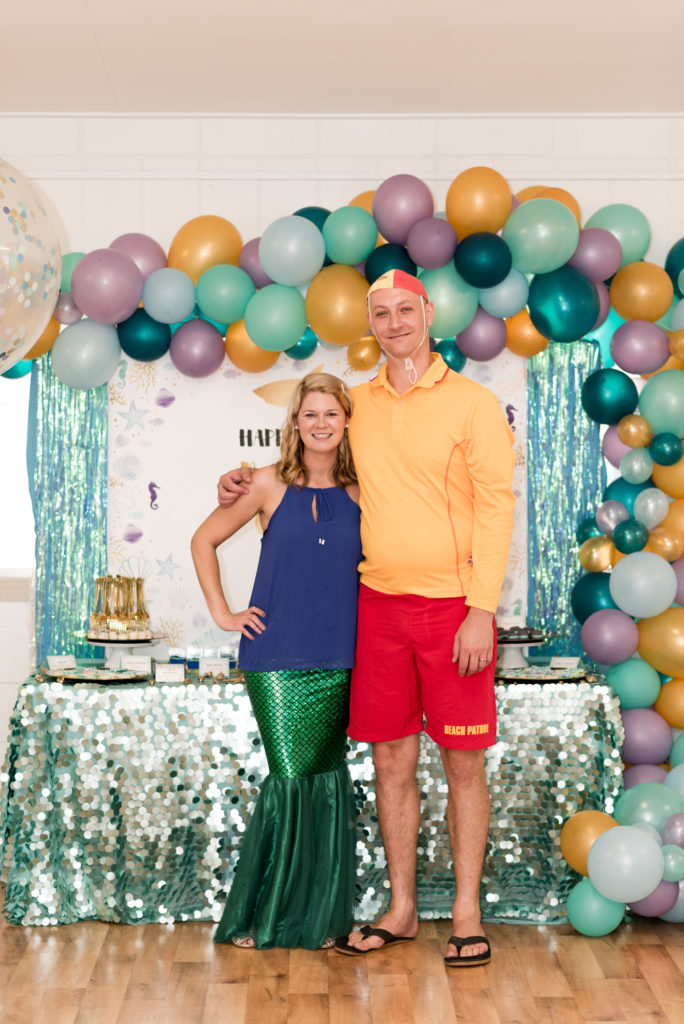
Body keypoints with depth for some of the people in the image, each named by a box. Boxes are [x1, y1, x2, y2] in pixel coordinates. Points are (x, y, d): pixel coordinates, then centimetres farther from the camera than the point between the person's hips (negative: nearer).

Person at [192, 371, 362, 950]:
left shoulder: (359, 491, 6)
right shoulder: (272, 484, 0)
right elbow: (204, 540, 9)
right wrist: (221, 612, 4)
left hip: (337, 659, 2)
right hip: (276, 659, -2)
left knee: (326, 776, 5)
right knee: (294, 777, -4)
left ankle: (317, 914, 20)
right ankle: (261, 914, 15)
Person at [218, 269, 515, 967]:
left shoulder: (473, 403, -3)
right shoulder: (357, 406, 10)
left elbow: (495, 506, -7)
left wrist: (481, 610, -13)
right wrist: (251, 483, 15)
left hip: (453, 607, -4)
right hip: (378, 603, 4)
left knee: (463, 762, 3)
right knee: (390, 760, 8)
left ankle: (467, 914, 17)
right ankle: (401, 910, 22)